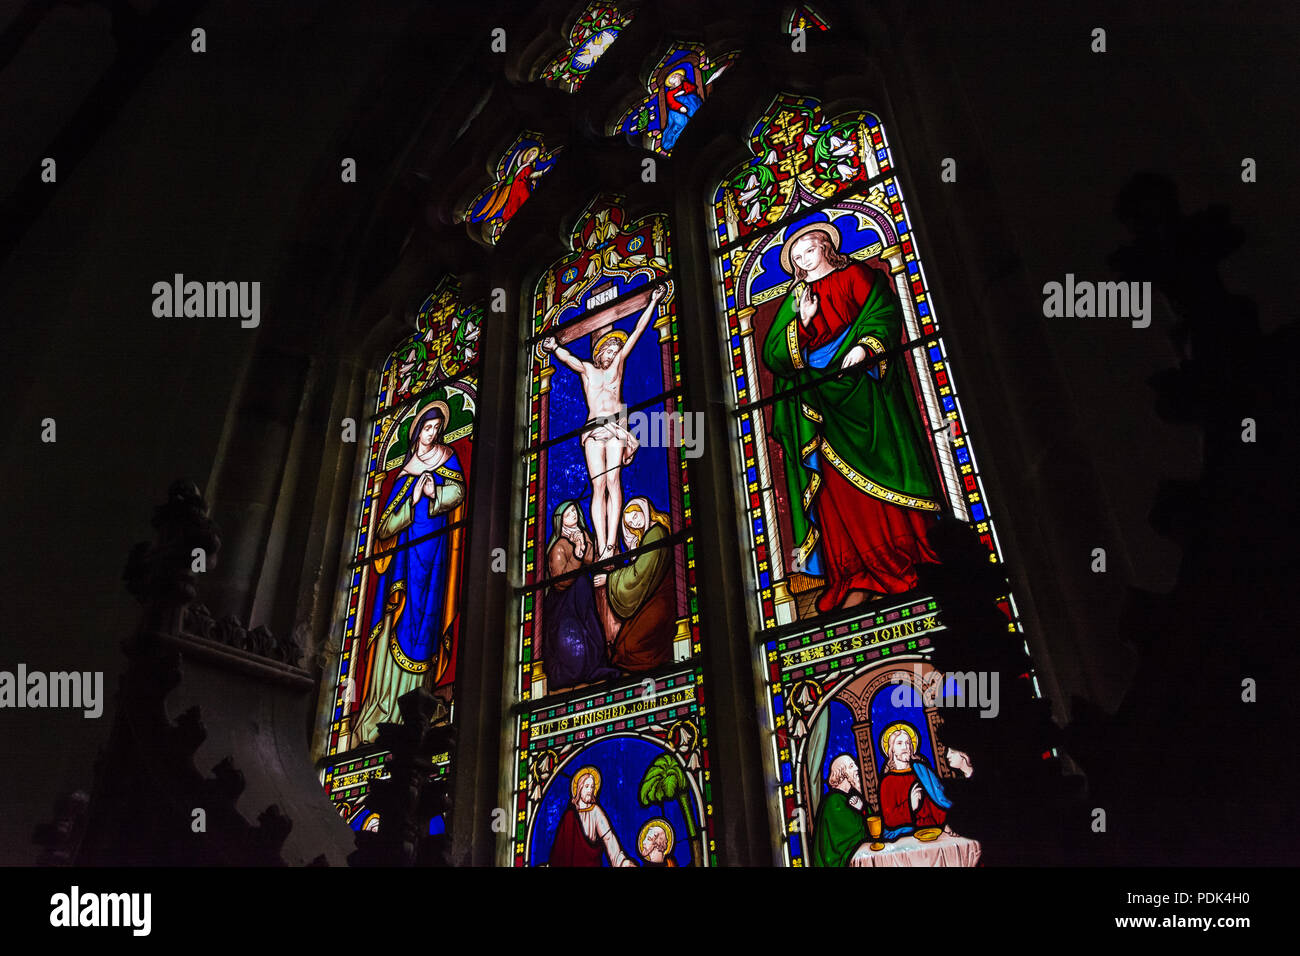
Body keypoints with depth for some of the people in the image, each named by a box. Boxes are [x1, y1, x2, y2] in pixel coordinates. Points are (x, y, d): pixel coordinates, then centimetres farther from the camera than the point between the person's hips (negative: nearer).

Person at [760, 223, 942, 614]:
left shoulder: (857, 276, 16)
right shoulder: (795, 301, 23)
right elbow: (773, 354, 11)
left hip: (861, 384, -2)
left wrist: (864, 346, -19)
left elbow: (883, 312, -1)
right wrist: (802, 321, -4)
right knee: (837, 485, -7)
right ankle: (858, 580, -10)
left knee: (880, 464, -14)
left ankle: (907, 552, -11)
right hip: (820, 397, 3)